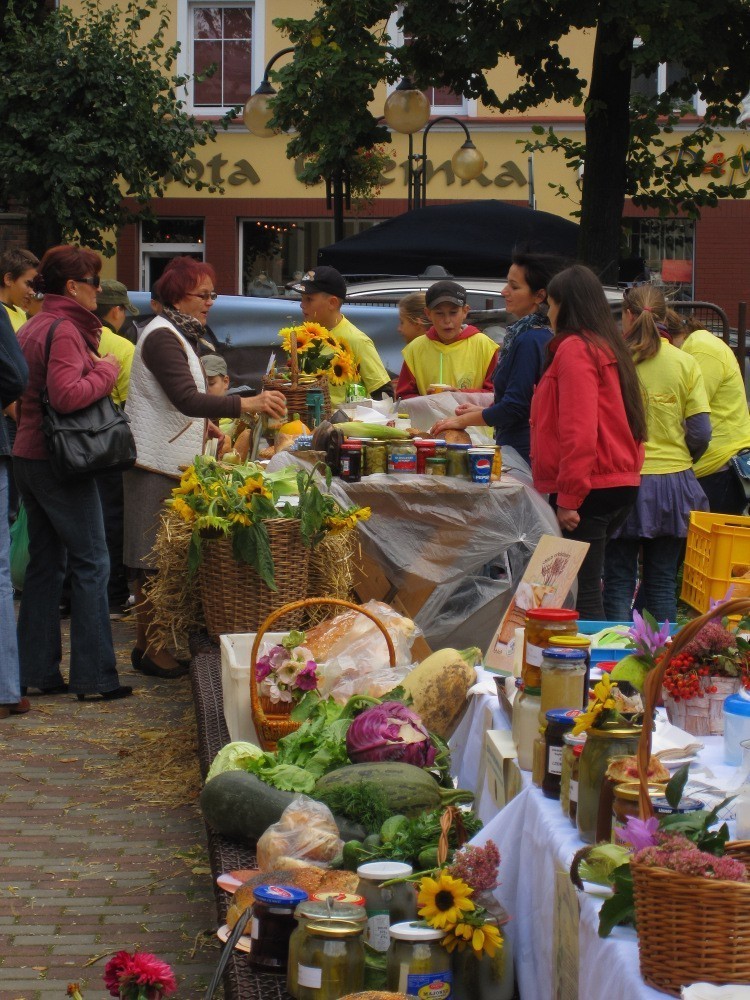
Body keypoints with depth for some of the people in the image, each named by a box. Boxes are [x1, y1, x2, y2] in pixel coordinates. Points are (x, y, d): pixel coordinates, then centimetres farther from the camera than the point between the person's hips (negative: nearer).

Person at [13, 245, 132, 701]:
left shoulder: (32, 327, 14)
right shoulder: (65, 330, -15)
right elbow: (66, 395, -26)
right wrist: (105, 372, -11)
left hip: (27, 455, 10)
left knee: (46, 563, 13)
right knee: (91, 562, -3)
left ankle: (37, 670, 16)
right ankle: (95, 675, -1)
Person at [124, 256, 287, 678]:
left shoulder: (180, 334, 18)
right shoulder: (162, 338, -15)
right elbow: (186, 398, -28)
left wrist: (205, 424, 13)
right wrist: (247, 404, -35)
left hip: (175, 459, 10)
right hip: (157, 462, -10)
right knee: (154, 557, -6)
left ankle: (162, 638, 17)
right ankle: (148, 647, -1)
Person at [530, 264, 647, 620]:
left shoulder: (574, 350, -11)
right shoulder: (609, 347, 17)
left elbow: (578, 430, -20)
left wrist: (568, 498, -17)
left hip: (589, 491, -9)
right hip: (621, 483, 10)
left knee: (582, 596, -8)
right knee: (587, 588, 15)